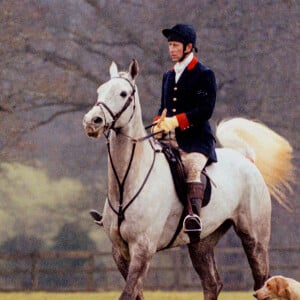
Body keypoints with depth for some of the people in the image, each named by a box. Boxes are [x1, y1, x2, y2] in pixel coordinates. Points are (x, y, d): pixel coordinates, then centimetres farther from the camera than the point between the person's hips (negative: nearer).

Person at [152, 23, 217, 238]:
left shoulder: (205, 75, -1)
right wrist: (160, 123, 3)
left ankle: (194, 215, -50)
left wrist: (175, 121, -18)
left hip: (196, 139, -8)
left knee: (192, 167, -34)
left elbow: (205, 110, -10)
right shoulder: (169, 76, 22)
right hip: (170, 140, 8)